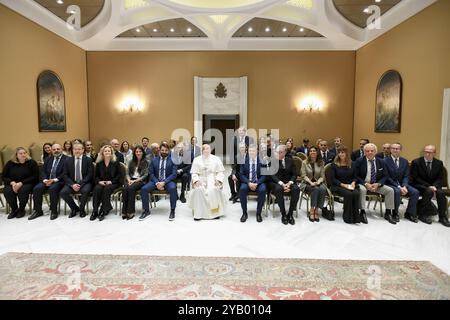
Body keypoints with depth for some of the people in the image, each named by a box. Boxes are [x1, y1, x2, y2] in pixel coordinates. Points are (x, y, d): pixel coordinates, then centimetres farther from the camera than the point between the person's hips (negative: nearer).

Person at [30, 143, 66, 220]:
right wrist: (45, 180, -8)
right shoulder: (48, 159, 19)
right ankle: (37, 211, -6)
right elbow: (43, 171, 12)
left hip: (59, 181, -5)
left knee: (53, 189, -34)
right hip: (47, 181, 6)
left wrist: (54, 180, -19)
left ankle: (54, 211, -20)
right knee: (37, 188, -20)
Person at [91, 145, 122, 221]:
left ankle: (103, 211, -31)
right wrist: (99, 181, -8)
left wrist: (111, 181, -13)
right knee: (97, 189, -31)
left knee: (107, 189, -35)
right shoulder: (99, 163, 14)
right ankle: (95, 211, -29)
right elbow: (96, 176, 13)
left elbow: (119, 175, 1)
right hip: (101, 183, 3)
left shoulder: (116, 163, 5)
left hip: (113, 183, -2)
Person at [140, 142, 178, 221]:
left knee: (173, 188, -35)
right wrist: (157, 183, -13)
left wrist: (164, 182, -18)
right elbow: (151, 173, 6)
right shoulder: (154, 160, 10)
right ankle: (146, 211, -5)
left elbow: (174, 174, -5)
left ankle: (172, 211, -19)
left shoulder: (172, 160, 3)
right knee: (144, 189, -23)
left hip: (168, 181, -2)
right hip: (155, 181, 3)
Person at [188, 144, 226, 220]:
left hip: (213, 180, -1)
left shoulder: (216, 159, 11)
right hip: (201, 180, 1)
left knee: (213, 190, -33)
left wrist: (218, 180, -11)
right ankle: (198, 213, -25)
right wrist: (196, 180, -11)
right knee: (198, 189, -31)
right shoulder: (196, 160, 13)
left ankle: (215, 212, -22)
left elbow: (221, 172, 7)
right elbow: (194, 173, 8)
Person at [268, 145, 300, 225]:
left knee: (296, 189, -30)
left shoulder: (290, 161, 12)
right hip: (276, 183, -2)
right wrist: (281, 184, -21)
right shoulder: (272, 161, 4)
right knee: (279, 189, -37)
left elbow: (294, 174, 5)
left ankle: (290, 214, -20)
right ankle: (283, 214, -26)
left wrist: (289, 183, -15)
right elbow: (273, 175, -7)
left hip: (288, 183, 3)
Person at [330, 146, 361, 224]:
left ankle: (355, 216, -24)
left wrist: (353, 183, -9)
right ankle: (347, 217, -21)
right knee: (348, 194, -33)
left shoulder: (351, 164, 14)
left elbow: (354, 177, 14)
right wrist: (343, 185, -15)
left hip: (350, 186, 3)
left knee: (356, 193, -30)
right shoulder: (334, 165, 4)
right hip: (338, 186, -3)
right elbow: (333, 179, -2)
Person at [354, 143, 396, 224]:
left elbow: (385, 176, 6)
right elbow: (356, 176, -8)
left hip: (376, 184, 4)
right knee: (362, 190, -36)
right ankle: (363, 212, -26)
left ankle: (388, 213, -1)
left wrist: (377, 184, -14)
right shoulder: (359, 161, -5)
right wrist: (366, 184, -21)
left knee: (390, 190, -15)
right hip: (363, 184, -4)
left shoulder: (381, 162, 5)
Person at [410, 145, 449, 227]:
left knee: (441, 192, -27)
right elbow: (415, 178, -9)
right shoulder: (416, 162, -7)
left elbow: (440, 178, 4)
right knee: (429, 191, -33)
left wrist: (434, 186, -17)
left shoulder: (439, 163, 4)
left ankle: (443, 217, -15)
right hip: (420, 186, -4)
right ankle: (423, 215, -21)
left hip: (433, 185, 4)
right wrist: (428, 186, -19)